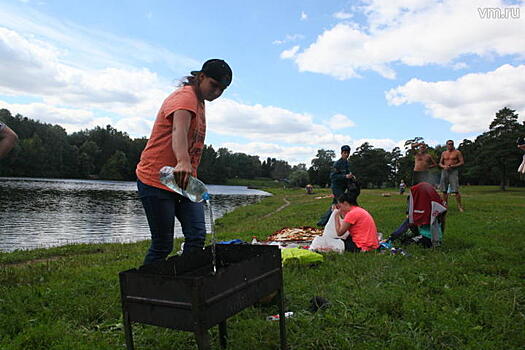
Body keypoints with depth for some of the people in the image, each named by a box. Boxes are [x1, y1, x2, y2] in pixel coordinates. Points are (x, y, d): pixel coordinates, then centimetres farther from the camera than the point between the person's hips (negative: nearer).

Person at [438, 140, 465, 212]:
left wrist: (453, 166, -13)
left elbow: (462, 162, 0)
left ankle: (459, 206, -5)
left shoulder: (457, 152, 4)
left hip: (453, 171, -4)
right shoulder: (444, 153, 14)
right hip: (444, 171, 4)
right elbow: (440, 163, 17)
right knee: (444, 190, 3)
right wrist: (444, 166, -5)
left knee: (456, 190, -11)